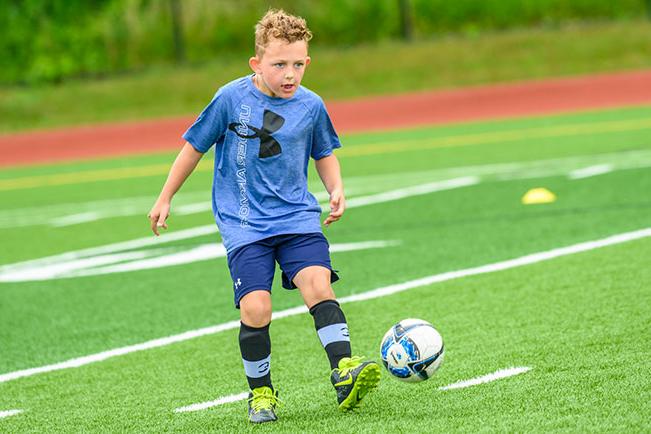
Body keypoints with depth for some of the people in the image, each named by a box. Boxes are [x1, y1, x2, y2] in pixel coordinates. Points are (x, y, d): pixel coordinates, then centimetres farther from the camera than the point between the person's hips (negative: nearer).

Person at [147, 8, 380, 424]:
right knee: (255, 307, -13)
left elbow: (324, 153, 20)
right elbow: (194, 147, 7)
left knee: (319, 283, -21)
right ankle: (261, 392, 6)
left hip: (297, 215, 2)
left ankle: (345, 373, -23)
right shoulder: (231, 99, -7)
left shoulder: (311, 105, 1)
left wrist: (337, 189, 2)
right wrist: (165, 199, 12)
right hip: (244, 224, -2)